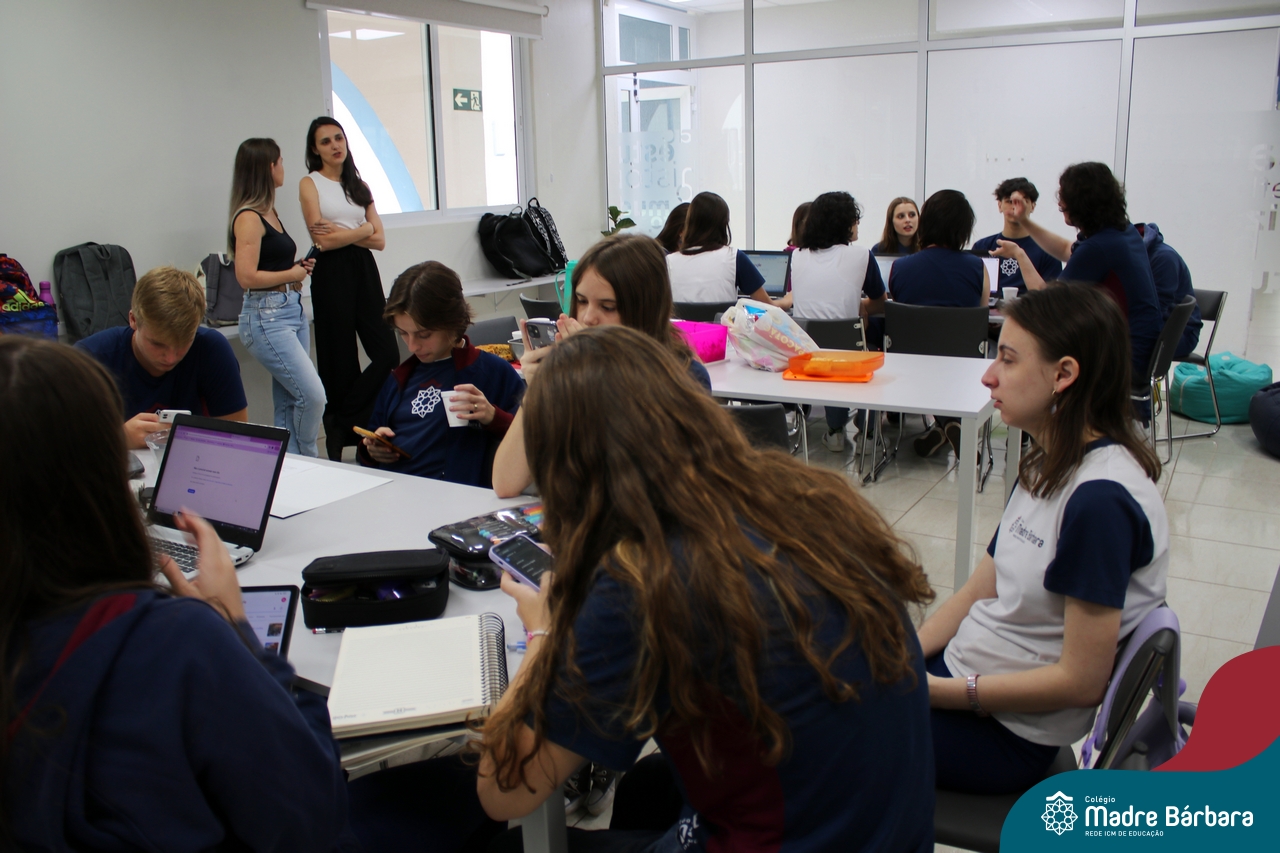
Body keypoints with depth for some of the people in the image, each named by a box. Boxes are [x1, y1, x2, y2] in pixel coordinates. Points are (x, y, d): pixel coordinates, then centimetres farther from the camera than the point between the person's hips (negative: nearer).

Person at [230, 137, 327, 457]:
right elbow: (247, 276, -19)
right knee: (312, 395, -13)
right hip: (266, 317, -9)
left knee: (289, 402, 9)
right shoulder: (249, 217, -11)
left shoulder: (270, 212, 16)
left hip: (293, 310, 9)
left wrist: (298, 267, 8)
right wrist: (291, 275, -7)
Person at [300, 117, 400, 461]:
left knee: (387, 352, -6)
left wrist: (341, 232, -7)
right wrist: (362, 229, 0)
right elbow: (324, 240, -10)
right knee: (341, 360, 0)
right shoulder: (310, 184, 2)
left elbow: (380, 240, 6)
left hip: (364, 269, 5)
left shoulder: (360, 186, 16)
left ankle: (342, 423, 8)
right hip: (332, 274, -5)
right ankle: (339, 444, 12)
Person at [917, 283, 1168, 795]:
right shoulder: (1046, 468, 4)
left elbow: (1081, 681, -22)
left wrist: (937, 691, -20)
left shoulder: (1101, 500, -25)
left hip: (1006, 732, -8)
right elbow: (979, 591, 8)